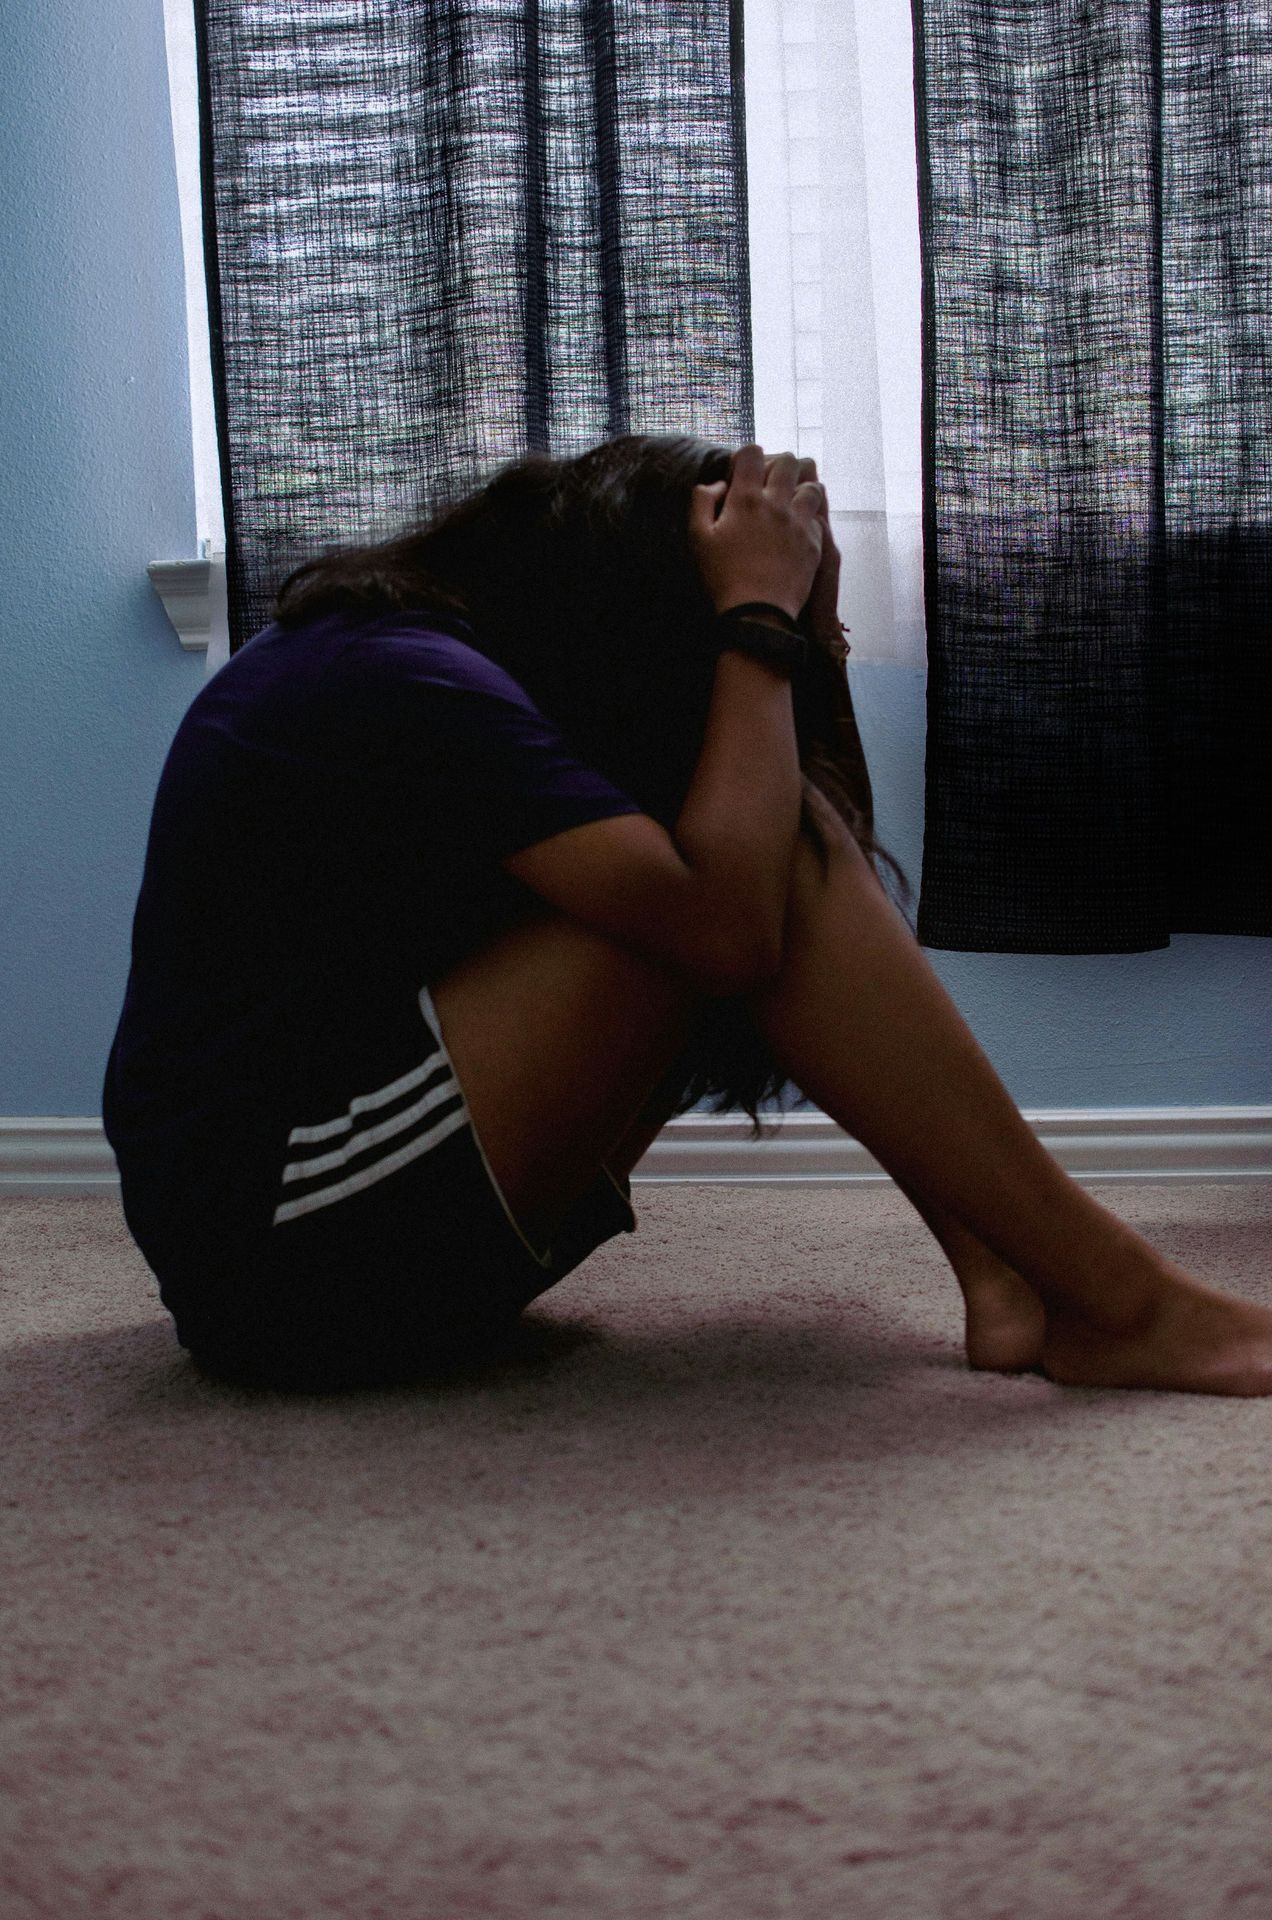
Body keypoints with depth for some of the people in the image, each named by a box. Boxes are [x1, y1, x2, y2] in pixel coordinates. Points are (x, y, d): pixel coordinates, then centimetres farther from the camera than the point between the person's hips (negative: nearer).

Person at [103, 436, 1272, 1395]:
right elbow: (724, 921, -27)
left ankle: (1001, 1268, -6)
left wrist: (807, 621, 0)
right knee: (749, 863, -19)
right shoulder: (409, 685, -18)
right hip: (284, 1240, -10)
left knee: (769, 832, 3)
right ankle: (1122, 1304, -15)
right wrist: (760, 619, -16)